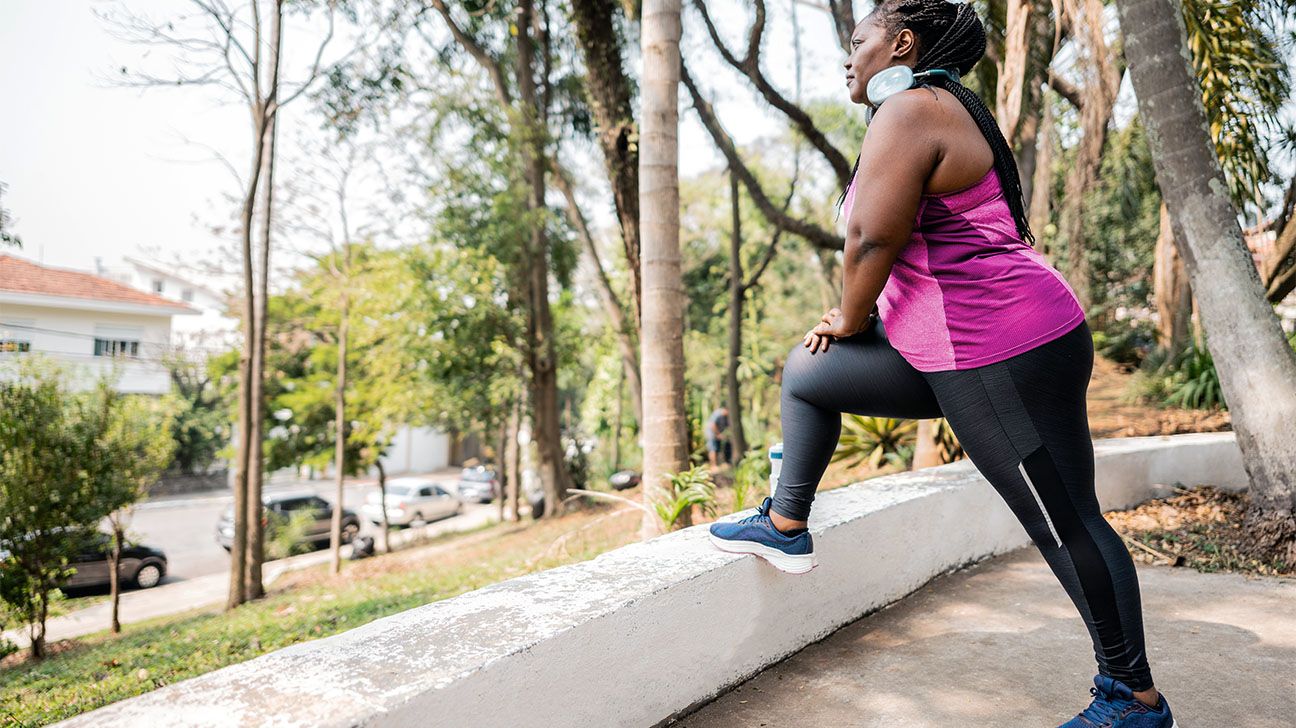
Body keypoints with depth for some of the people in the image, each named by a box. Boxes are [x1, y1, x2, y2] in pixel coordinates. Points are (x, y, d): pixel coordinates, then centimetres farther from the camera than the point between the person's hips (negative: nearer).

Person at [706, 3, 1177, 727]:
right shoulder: (948, 109, 19)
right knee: (807, 370, 13)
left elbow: (872, 240, -19)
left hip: (1003, 359, -11)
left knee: (1067, 526, 2)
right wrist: (857, 318, 17)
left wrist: (849, 320, -1)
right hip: (950, 349, 11)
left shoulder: (909, 110, -13)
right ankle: (787, 529, 22)